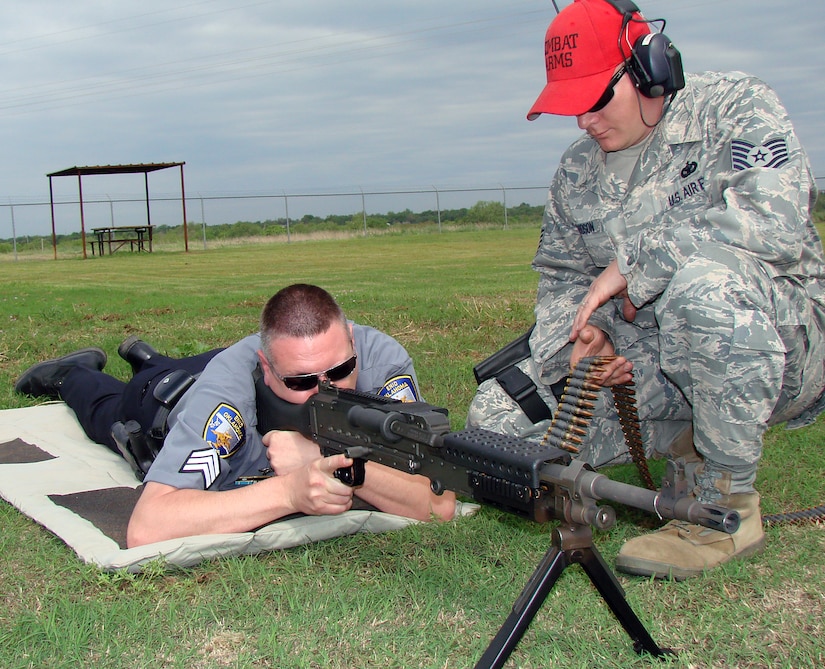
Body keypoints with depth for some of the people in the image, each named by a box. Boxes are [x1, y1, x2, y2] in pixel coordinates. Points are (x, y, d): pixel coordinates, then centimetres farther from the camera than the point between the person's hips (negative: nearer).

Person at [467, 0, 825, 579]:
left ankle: (728, 509, -22)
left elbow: (773, 218, -25)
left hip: (776, 338, -6)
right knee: (497, 415, -8)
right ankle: (692, 441, 6)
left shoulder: (734, 107, -8)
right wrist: (581, 334, -10)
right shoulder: (577, 172, 11)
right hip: (640, 362, 6)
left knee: (703, 278, -41)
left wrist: (633, 263, -21)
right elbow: (560, 278, 14)